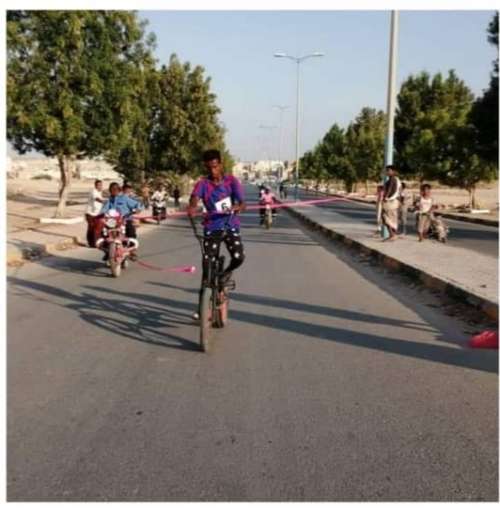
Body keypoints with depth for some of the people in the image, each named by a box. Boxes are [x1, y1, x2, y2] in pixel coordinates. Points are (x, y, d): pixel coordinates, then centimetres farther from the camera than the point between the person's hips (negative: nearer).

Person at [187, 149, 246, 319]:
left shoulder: (231, 181, -4)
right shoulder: (202, 183, -4)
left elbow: (242, 203, -12)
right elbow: (194, 198, -24)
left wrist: (236, 207, -37)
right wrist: (191, 208, -48)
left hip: (231, 226, 0)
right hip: (211, 228, 1)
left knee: (238, 257, -23)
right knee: (207, 266, -1)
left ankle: (227, 272, 14)